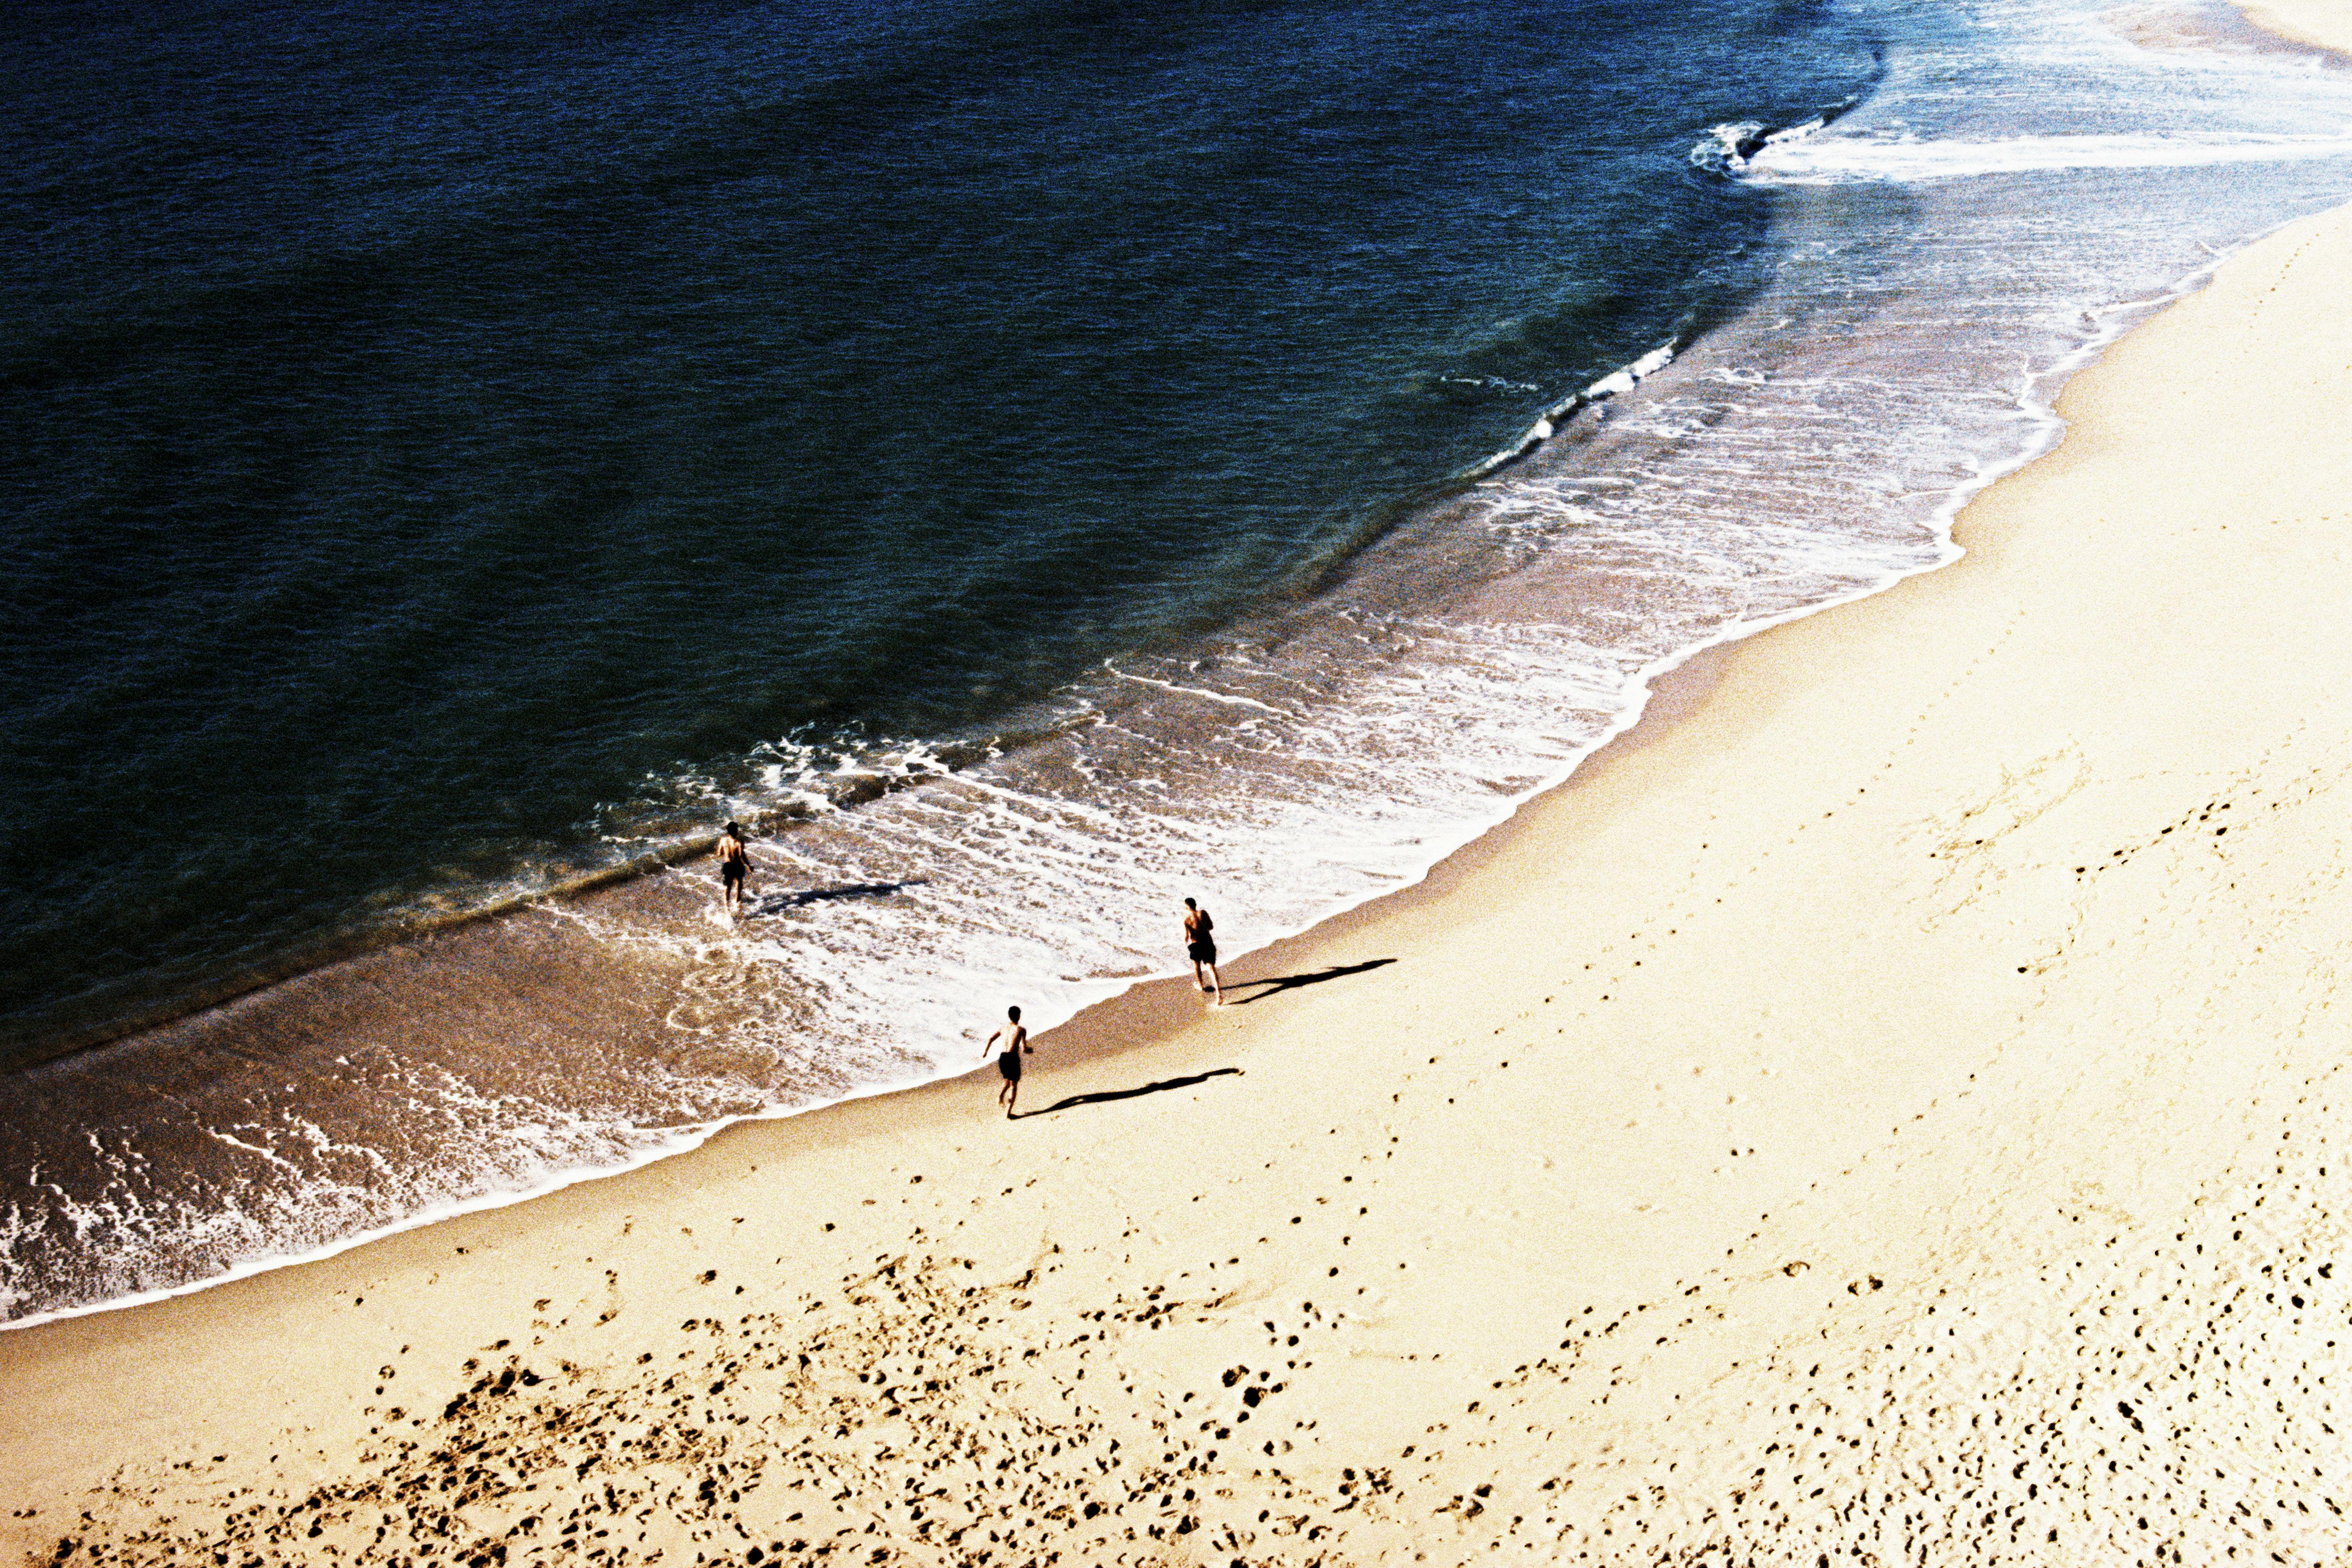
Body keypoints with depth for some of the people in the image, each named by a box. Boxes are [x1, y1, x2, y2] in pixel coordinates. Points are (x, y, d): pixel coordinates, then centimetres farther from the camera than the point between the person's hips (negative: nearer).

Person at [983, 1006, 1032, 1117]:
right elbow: (1024, 1049, -10)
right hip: (1013, 1058, -5)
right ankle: (1008, 1114, 1)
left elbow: (991, 1039, 10)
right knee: (1014, 1085, 7)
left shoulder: (1003, 1027, 9)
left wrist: (985, 1052, 24)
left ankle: (1000, 1096, 1)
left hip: (1002, 1058, 5)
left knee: (1008, 1080, 29)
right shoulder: (1021, 1030, -5)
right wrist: (1032, 1050, 11)